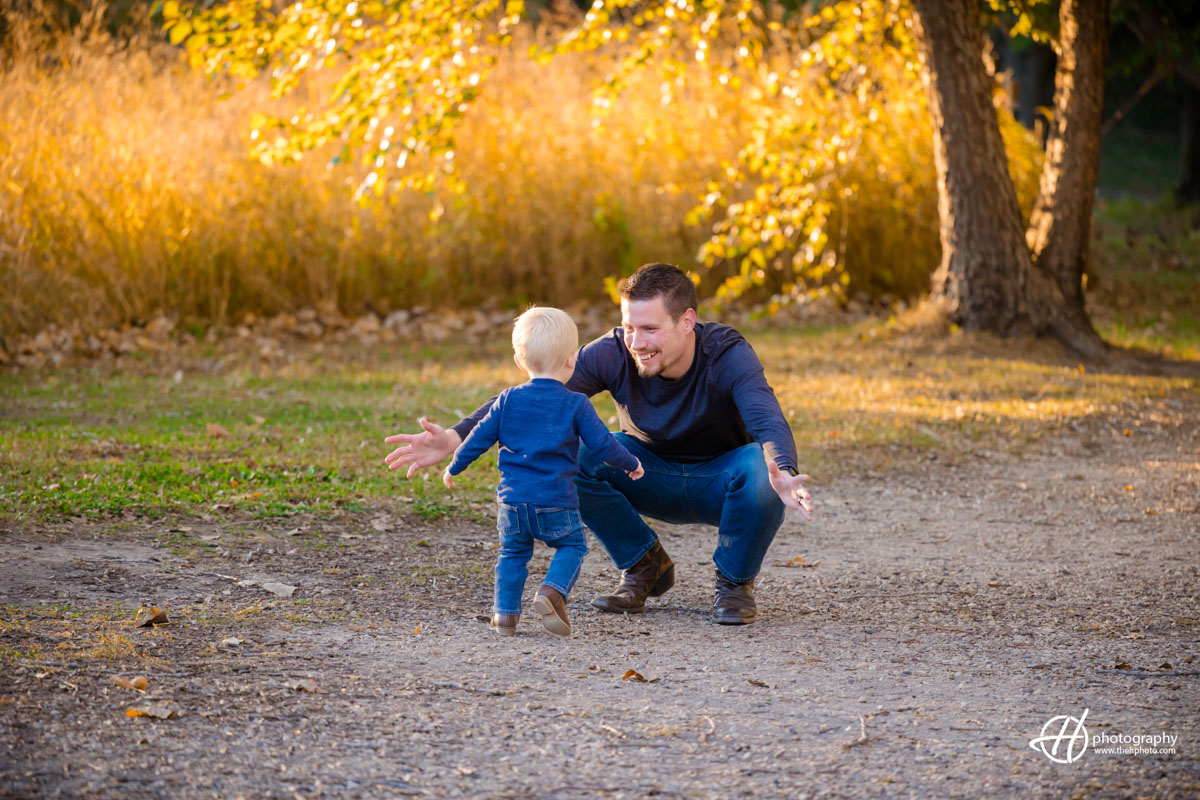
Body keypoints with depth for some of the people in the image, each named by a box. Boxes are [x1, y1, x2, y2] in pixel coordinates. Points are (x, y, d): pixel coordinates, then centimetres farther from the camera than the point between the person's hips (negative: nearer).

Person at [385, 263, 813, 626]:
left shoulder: (728, 355, -29)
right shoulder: (614, 354, -22)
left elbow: (768, 422, -45)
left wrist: (784, 474, -69)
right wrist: (455, 437, -42)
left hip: (720, 482, -3)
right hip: (655, 475, 3)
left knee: (762, 469, -38)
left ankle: (734, 581, -8)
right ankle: (643, 565, -2)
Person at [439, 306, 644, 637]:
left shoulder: (508, 400, 3)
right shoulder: (576, 405, -5)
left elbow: (480, 437, 8)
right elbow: (602, 445, -1)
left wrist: (455, 467, 22)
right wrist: (630, 464, 18)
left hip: (512, 500, 3)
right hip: (556, 502, -3)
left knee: (513, 552, 18)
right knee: (572, 546, 13)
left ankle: (505, 611, 10)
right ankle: (552, 591, -11)